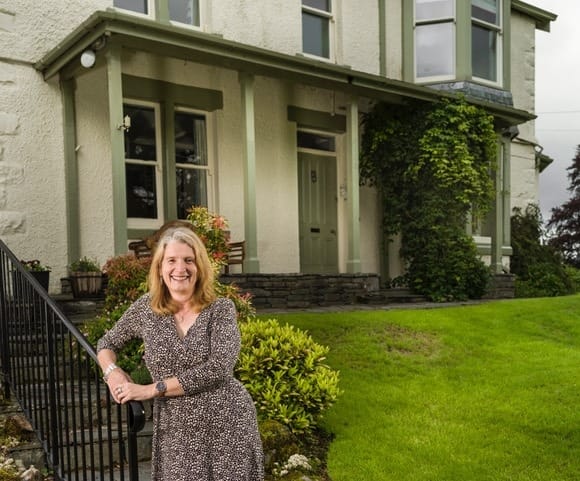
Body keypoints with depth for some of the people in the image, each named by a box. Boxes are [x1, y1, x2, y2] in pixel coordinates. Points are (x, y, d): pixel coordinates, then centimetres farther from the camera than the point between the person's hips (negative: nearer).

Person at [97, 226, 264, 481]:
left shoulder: (221, 308, -6)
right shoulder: (146, 307, 2)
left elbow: (218, 368, -17)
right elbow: (106, 343, 16)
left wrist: (151, 389, -17)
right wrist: (112, 371, -7)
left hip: (228, 426, -1)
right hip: (175, 433, 2)